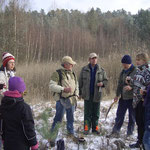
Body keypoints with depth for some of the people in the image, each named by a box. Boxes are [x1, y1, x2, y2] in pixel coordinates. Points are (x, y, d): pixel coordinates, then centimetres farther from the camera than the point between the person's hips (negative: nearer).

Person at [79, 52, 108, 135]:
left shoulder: (101, 70, 4)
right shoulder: (84, 69, 3)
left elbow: (106, 80, 13)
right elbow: (80, 81, 7)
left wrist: (102, 83, -11)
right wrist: (80, 93, 5)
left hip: (97, 94, 1)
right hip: (87, 94, -1)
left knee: (96, 113, 9)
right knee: (87, 112, 3)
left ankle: (95, 128, 20)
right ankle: (86, 128, 11)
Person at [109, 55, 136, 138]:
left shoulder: (136, 71, -10)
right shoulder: (123, 72, 10)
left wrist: (131, 87, -30)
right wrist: (117, 95, 14)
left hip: (132, 97, -6)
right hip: (123, 97, 6)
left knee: (132, 116, 7)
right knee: (119, 115, 10)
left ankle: (129, 133, 20)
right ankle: (116, 131, 19)